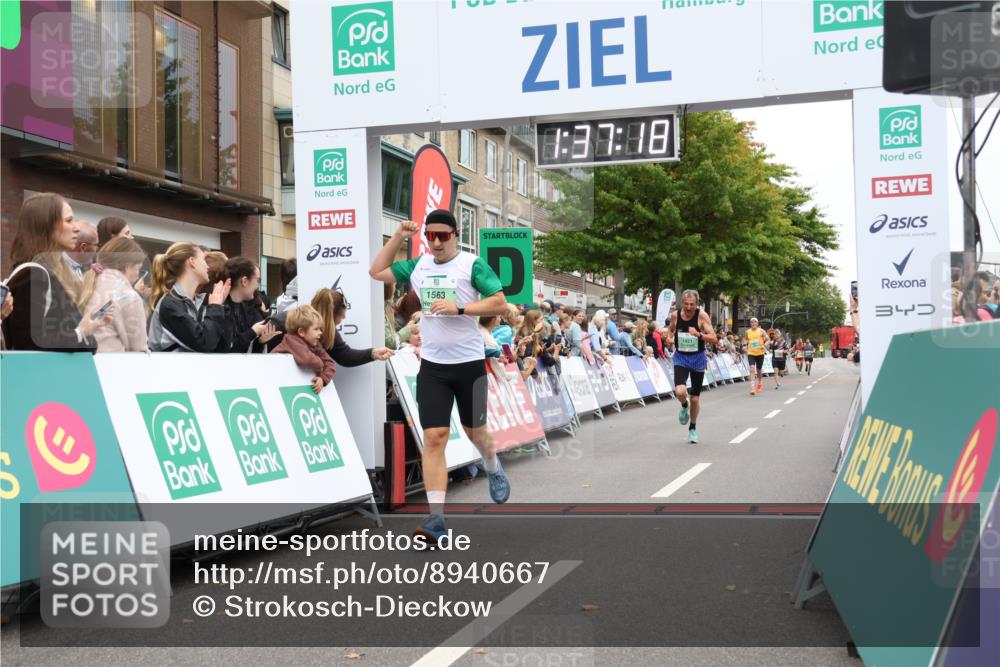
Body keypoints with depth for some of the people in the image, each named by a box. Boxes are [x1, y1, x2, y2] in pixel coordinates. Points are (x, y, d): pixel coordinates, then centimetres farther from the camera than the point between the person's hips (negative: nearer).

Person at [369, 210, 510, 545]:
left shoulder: (472, 264, -8)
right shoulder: (419, 266, 8)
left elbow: (500, 303, -12)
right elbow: (377, 271, 19)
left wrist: (459, 308, -21)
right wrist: (397, 237, 9)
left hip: (469, 363, -3)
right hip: (432, 366, 3)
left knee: (474, 430, 14)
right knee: (434, 437, -7)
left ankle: (494, 470, 49)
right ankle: (436, 518, -9)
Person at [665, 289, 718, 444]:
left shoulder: (702, 315, -14)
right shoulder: (675, 315, -6)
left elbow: (713, 339, -16)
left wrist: (699, 334, -33)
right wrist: (669, 338, -5)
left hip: (698, 358, -1)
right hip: (680, 357, 1)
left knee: (695, 398, 9)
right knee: (680, 391, -24)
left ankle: (693, 428, 31)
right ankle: (684, 406, 13)